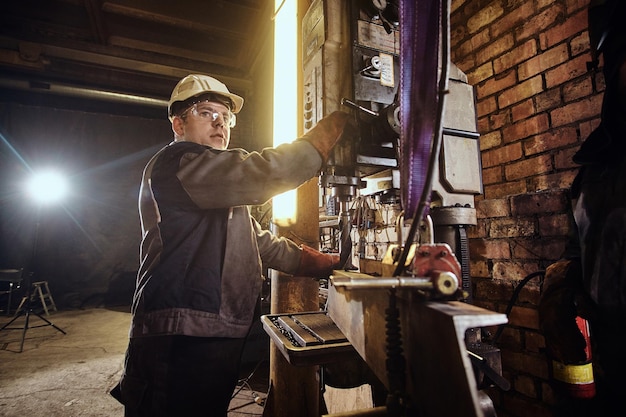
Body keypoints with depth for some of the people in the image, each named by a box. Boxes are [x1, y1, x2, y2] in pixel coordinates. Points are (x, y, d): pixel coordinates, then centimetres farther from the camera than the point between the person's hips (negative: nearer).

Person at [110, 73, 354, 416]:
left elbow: (262, 243, 19)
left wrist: (327, 263, 11)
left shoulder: (221, 191, 22)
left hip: (215, 337, 10)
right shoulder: (177, 162, -11)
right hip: (179, 340, -10)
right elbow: (263, 174, -27)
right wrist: (334, 125, -16)